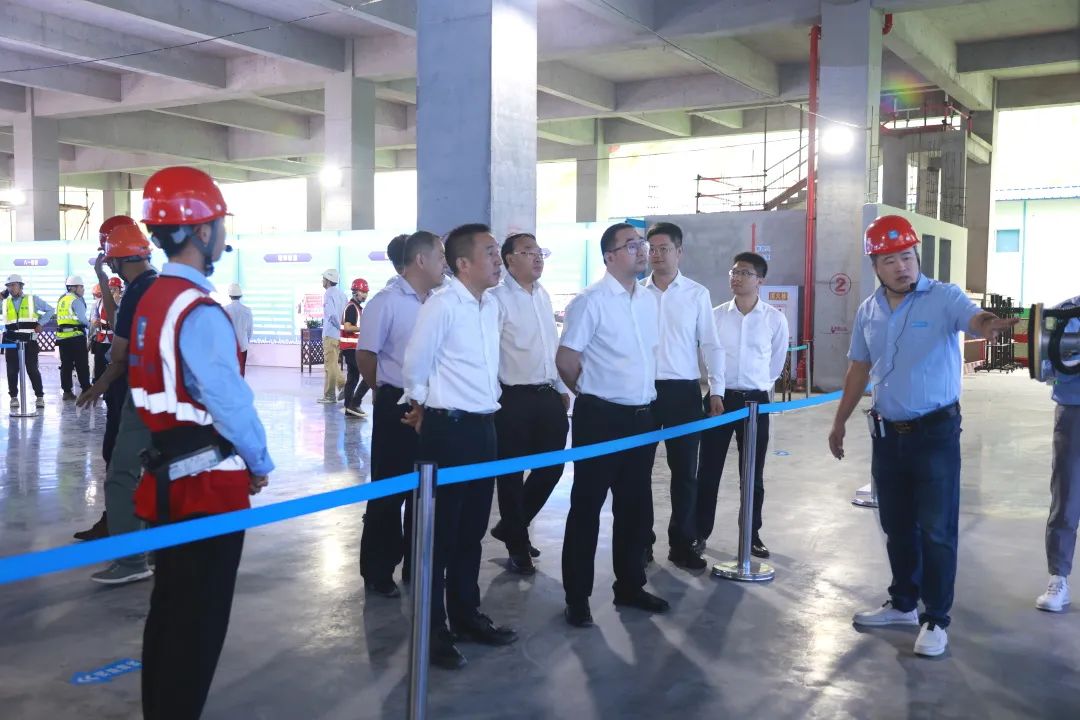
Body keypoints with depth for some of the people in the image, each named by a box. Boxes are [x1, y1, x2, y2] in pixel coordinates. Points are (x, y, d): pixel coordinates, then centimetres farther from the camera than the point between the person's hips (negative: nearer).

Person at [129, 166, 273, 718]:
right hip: (209, 485, -10)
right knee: (199, 620, 2)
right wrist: (259, 464, -4)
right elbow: (231, 402, -21)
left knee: (170, 609, 19)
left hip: (169, 479, 10)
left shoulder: (152, 301, 10)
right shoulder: (199, 312, -20)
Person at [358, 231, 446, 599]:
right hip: (398, 407, -6)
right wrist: (388, 394, 2)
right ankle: (377, 572, 19)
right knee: (389, 490, 5)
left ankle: (416, 565, 30)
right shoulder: (387, 301, -13)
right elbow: (365, 354, -9)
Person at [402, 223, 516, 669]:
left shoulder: (491, 306, 9)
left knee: (472, 530, 16)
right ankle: (432, 631, 13)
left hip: (483, 427, 7)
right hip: (449, 430, -7)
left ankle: (466, 616, 30)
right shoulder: (441, 306, -14)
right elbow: (415, 368, -7)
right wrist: (425, 408, 7)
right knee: (440, 531, 2)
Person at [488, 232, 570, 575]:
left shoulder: (544, 296, 12)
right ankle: (518, 546, 22)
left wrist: (562, 388, 17)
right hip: (513, 399, -7)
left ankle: (510, 527, 33)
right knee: (512, 474, 5)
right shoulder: (498, 298, -11)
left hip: (548, 396, 7)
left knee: (551, 467, 12)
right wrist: (494, 397, -18)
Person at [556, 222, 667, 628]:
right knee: (587, 507, 4)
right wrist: (594, 395, 3)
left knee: (636, 507, 15)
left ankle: (629, 586, 30)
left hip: (643, 417, 7)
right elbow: (565, 360, -10)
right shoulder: (591, 301, -13)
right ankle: (577, 597, 15)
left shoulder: (649, 301, 8)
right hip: (601, 418, -7)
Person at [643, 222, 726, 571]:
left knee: (685, 470, 5)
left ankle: (682, 543, 17)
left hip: (683, 391, 0)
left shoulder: (697, 294, 2)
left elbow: (711, 344, 4)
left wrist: (716, 389, -3)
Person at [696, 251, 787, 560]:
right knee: (708, 471, 4)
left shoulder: (775, 319, -3)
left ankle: (752, 535, 21)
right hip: (720, 397, 0)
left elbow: (777, 361, 11)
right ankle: (700, 533, 15)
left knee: (753, 475, 8)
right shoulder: (716, 315, -2)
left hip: (755, 400, 0)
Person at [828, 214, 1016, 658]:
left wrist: (990, 325, -57)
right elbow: (859, 370, 14)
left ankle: (935, 620, 14)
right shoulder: (868, 311, 5)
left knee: (936, 529, 1)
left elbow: (975, 319, -32)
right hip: (887, 433, 5)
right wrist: (839, 422, 17)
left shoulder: (944, 298, -11)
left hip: (935, 432, -5)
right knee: (896, 525, 16)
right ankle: (903, 604, 32)